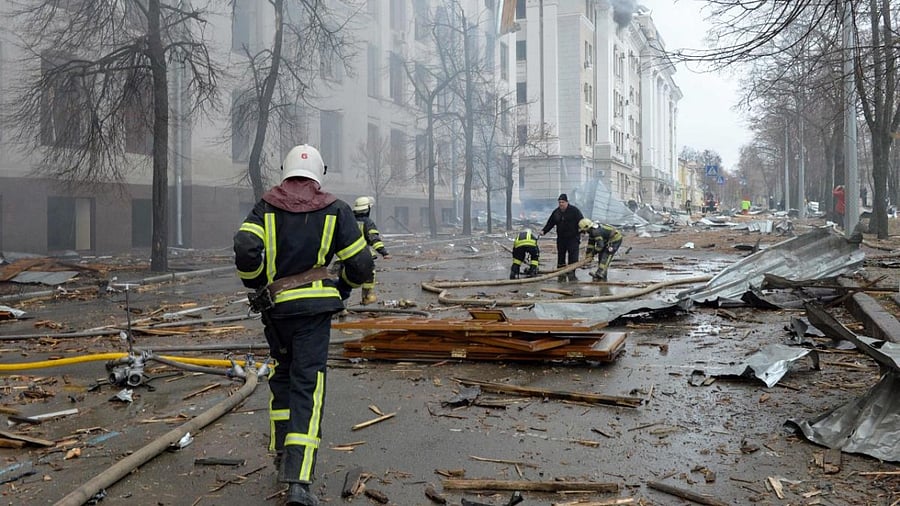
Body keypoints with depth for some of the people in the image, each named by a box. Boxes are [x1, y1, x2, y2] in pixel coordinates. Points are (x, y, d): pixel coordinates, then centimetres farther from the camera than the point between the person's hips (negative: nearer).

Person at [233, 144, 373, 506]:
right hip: (315, 307, -2)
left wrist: (257, 285, 4)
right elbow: (360, 264, -1)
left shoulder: (266, 207, 3)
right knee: (307, 386, -5)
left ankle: (282, 455, 31)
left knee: (282, 376, 22)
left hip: (275, 306, 2)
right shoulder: (334, 210, 1)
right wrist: (343, 287, 19)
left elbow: (245, 250, -13)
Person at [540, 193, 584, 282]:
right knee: (561, 257, 7)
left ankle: (571, 274, -3)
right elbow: (550, 223, 14)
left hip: (573, 238, -4)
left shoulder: (574, 210, -5)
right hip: (561, 239, 4)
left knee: (573, 257, -8)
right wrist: (544, 231, 1)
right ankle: (561, 275, 15)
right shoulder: (556, 212, 9)